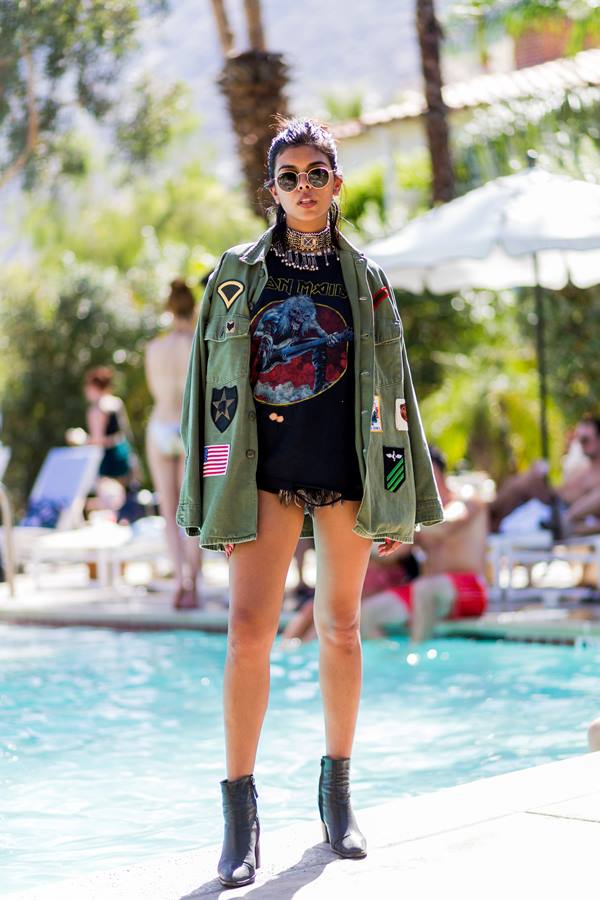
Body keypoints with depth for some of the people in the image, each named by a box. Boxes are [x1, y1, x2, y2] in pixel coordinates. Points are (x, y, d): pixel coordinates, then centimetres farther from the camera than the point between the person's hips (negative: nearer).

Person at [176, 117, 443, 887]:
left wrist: (402, 502, 7)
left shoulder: (366, 280, 9)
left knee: (340, 630, 8)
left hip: (346, 470, 2)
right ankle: (240, 816, -6)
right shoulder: (237, 272, 6)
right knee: (248, 630, -11)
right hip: (265, 470, -1)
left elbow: (394, 390, 11)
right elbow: (208, 384, 6)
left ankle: (337, 794, 22)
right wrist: (207, 496, 1)